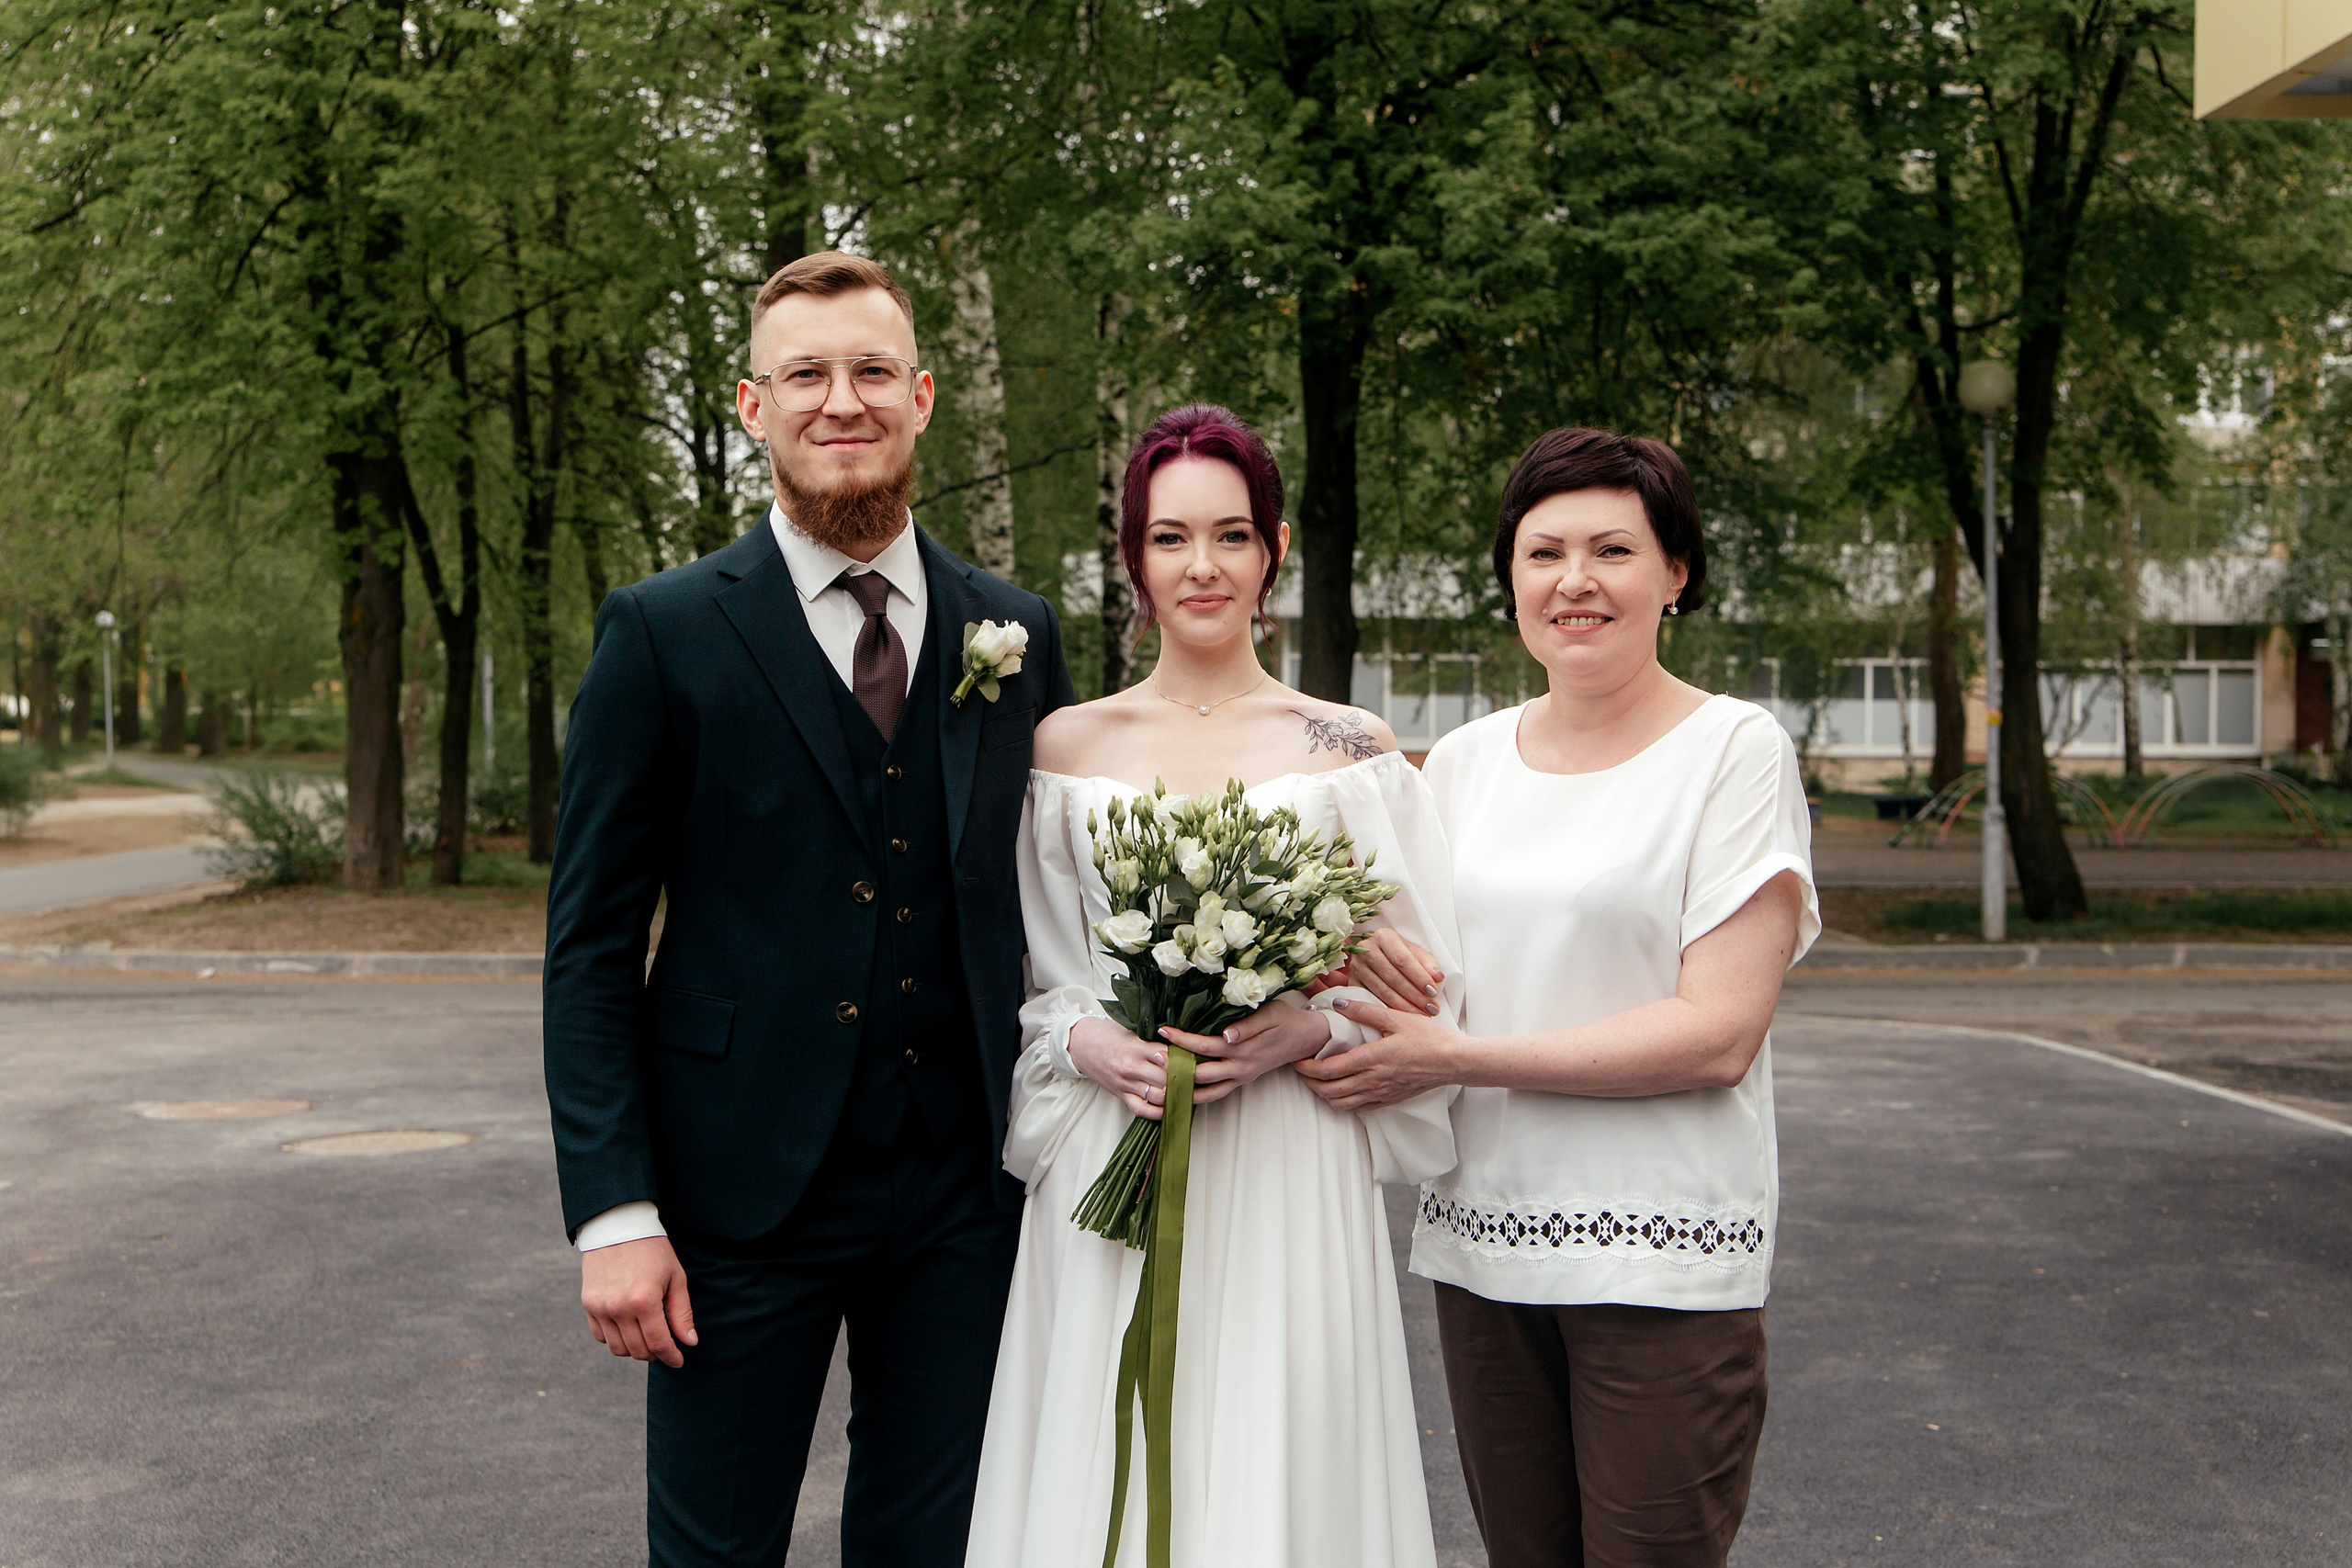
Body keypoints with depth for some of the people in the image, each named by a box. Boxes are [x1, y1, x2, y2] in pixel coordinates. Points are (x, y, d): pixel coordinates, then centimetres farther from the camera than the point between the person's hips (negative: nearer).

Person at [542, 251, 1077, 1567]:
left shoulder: (1017, 635, 6)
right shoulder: (664, 633, -4)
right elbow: (591, 946, -5)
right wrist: (612, 1212, -11)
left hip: (964, 1204, 3)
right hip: (743, 1200, -3)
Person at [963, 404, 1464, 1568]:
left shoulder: (1349, 751, 2)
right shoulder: (1066, 747, 6)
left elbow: (1416, 980, 3)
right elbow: (1020, 979, 9)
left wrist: (1308, 1030, -14)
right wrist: (1088, 1043, -10)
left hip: (1288, 1182, -1)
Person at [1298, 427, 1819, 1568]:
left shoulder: (1735, 750, -6)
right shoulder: (1462, 760, 9)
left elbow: (1718, 1033, -14)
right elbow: (1419, 988, 18)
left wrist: (1457, 1056, -17)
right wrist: (1367, 970, -6)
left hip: (1660, 1259, -5)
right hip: (1478, 1245, 5)